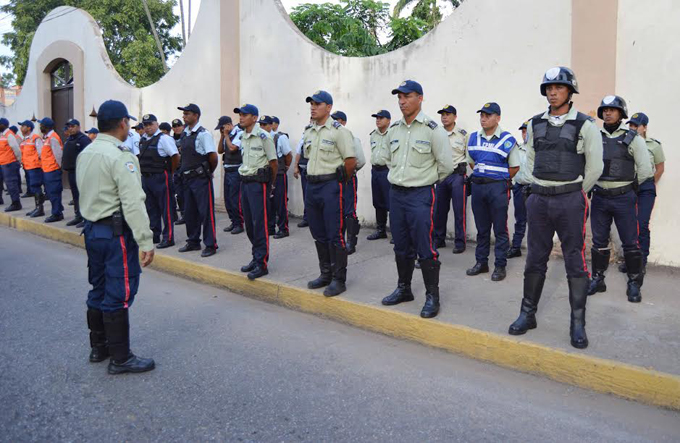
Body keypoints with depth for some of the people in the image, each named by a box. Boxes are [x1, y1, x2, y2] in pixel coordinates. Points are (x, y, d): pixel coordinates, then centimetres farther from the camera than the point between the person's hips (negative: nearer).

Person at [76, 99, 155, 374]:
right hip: (116, 232, -9)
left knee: (98, 290, 18)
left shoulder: (85, 154, 10)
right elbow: (133, 203, -23)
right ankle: (120, 358, 6)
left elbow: (85, 193, 14)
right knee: (118, 295, -2)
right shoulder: (121, 157, -18)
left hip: (92, 229, 9)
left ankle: (98, 347, 30)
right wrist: (146, 242, -22)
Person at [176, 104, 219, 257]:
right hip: (187, 177, 8)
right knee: (189, 212, 14)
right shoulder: (185, 133, 12)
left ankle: (210, 245, 4)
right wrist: (183, 172, 15)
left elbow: (213, 156, -17)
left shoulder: (203, 134, -13)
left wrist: (209, 170, -2)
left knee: (206, 212, -3)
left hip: (201, 178, -8)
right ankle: (193, 242, 27)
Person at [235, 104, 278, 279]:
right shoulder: (243, 137, 12)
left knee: (260, 223, -7)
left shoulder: (263, 136, -11)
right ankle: (256, 258, 23)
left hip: (259, 182, -8)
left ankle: (262, 264, -2)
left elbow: (274, 162, -8)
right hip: (245, 181, 8)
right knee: (249, 223, 11)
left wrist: (269, 183, 1)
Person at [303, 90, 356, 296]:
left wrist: (339, 181, -1)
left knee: (335, 235, -5)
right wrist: (313, 178, 16)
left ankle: (339, 280, 3)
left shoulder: (338, 131, -9)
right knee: (319, 234, 13)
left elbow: (351, 161, -10)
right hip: (312, 185, 8)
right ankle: (325, 274, 24)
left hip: (330, 185, -7)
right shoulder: (308, 132, 13)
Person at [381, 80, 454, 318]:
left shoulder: (432, 129, -9)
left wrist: (426, 179, 4)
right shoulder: (394, 129, 9)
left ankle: (432, 296, 6)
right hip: (396, 193, 6)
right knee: (401, 247, 15)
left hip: (420, 195, -6)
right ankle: (403, 289, 29)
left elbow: (446, 164, -6)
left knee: (425, 248, -5)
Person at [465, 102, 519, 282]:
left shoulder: (507, 140, -4)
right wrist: (479, 177, 11)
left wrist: (500, 181, 3)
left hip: (498, 187, -4)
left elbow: (514, 167, 2)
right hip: (477, 185, 5)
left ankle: (500, 266, 7)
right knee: (482, 228, 12)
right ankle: (481, 262, 21)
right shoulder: (473, 138, 10)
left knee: (500, 229, 0)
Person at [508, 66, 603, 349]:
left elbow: (594, 167, -1)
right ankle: (528, 314, 20)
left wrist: (575, 194, 5)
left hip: (570, 201, -4)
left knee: (575, 262, 1)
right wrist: (541, 188, 13)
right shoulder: (535, 124, 8)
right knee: (535, 260, 9)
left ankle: (578, 323, 10)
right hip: (538, 199, 4)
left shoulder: (584, 125, -5)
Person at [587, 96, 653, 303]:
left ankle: (634, 284, 13)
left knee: (630, 242, 2)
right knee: (599, 241, 10)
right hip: (599, 197, 3)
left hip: (623, 198, -3)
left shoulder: (633, 138, -2)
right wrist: (591, 184, 8)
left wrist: (629, 185, 7)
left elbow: (645, 169, -1)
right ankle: (597, 279, 22)